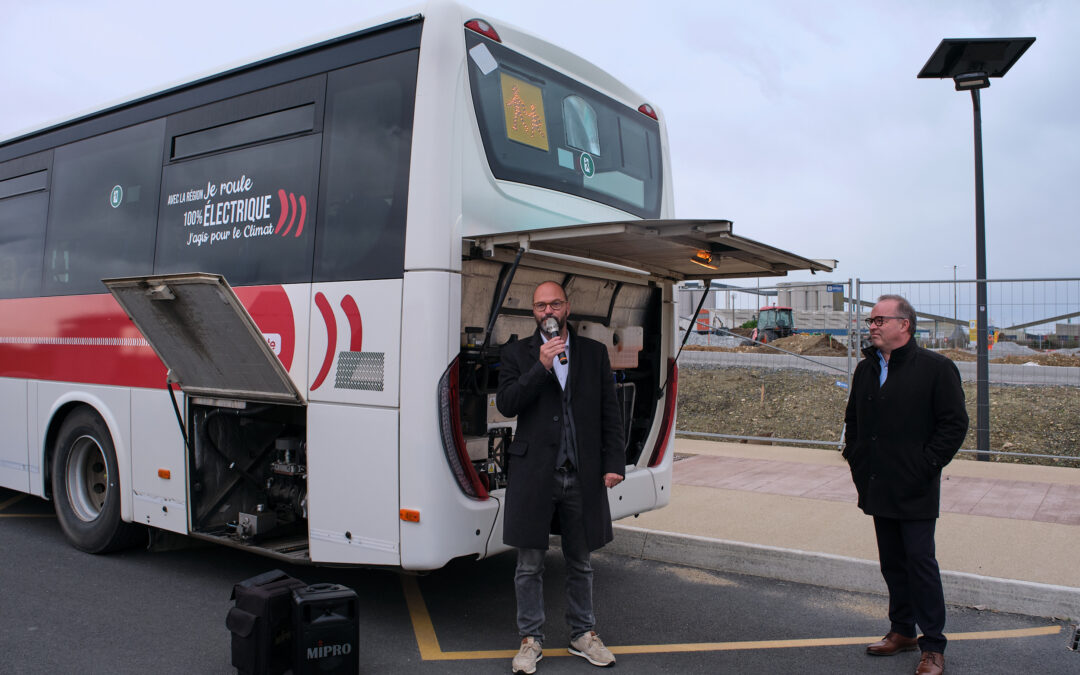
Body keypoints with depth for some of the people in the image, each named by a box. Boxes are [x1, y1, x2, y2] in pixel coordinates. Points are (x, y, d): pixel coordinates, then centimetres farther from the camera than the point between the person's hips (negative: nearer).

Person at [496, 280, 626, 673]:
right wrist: (541, 367, -17)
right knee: (529, 565, 7)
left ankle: (583, 635, 31)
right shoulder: (517, 354, 4)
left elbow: (610, 413, 7)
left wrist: (614, 463, -1)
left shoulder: (595, 353, 8)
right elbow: (506, 404, -9)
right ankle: (531, 640, 23)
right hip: (533, 474, -1)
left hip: (582, 476, 2)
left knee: (580, 563, 15)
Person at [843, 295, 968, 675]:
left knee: (920, 560, -3)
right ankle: (902, 630, 27)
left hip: (915, 491, -6)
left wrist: (926, 465, -13)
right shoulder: (866, 370, 12)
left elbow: (954, 423, -10)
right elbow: (853, 420, 22)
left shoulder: (936, 368, -8)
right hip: (878, 487, 6)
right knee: (892, 561, 14)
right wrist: (855, 459, 11)